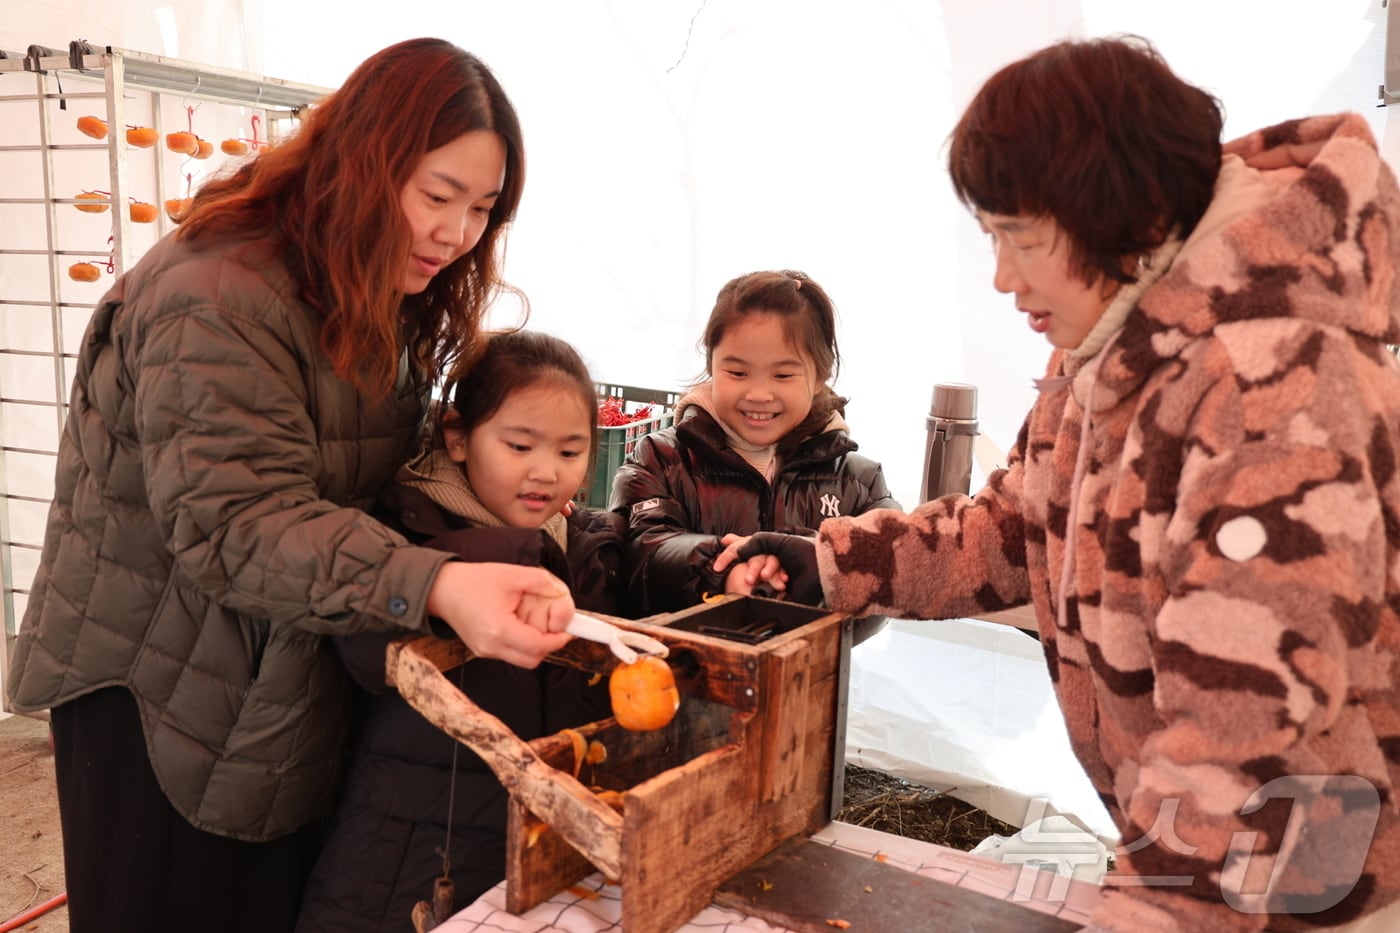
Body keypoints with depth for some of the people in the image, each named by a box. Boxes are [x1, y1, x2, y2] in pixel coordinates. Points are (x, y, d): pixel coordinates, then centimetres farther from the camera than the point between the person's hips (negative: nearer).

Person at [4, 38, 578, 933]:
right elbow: (237, 522, -32)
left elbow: (367, 482, 4)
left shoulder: (380, 303, 5)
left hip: (291, 684, 7)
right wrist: (431, 586, -45)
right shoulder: (216, 301, -23)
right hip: (156, 689, -7)